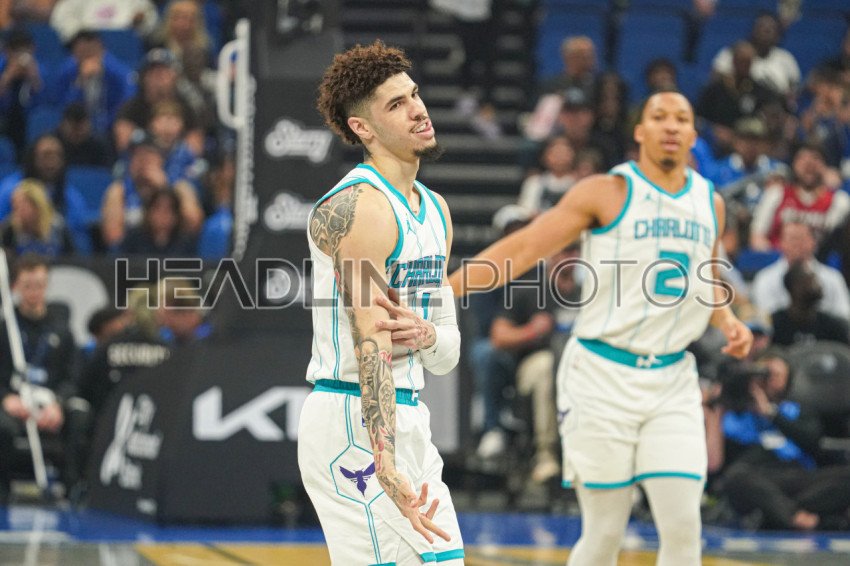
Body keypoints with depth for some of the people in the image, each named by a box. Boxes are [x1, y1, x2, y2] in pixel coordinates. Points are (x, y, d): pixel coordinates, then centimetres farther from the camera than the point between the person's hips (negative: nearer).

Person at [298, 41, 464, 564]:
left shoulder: (436, 211, 14)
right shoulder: (359, 207, -15)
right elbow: (370, 344, -24)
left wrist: (428, 335, -8)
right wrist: (387, 467, -32)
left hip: (407, 418, 9)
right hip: (354, 422, -9)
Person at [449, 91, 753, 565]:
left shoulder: (710, 203, 10)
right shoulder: (607, 192, -5)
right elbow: (523, 249, -5)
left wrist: (729, 322, 8)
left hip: (672, 379, 4)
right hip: (603, 374, -4)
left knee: (683, 527, -7)